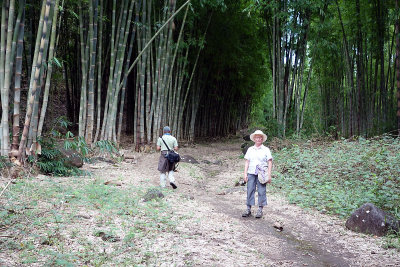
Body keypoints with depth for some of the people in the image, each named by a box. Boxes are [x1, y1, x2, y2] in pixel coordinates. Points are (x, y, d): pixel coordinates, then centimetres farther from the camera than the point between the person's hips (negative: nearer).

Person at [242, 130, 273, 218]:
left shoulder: (266, 150, 4)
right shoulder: (250, 149, 11)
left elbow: (270, 163, 1)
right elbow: (247, 162, 11)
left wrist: (269, 175, -7)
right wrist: (245, 174, 2)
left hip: (261, 174, -2)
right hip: (251, 173, 2)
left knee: (262, 192, -1)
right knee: (250, 191, 2)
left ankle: (260, 210, 7)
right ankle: (248, 209, 8)